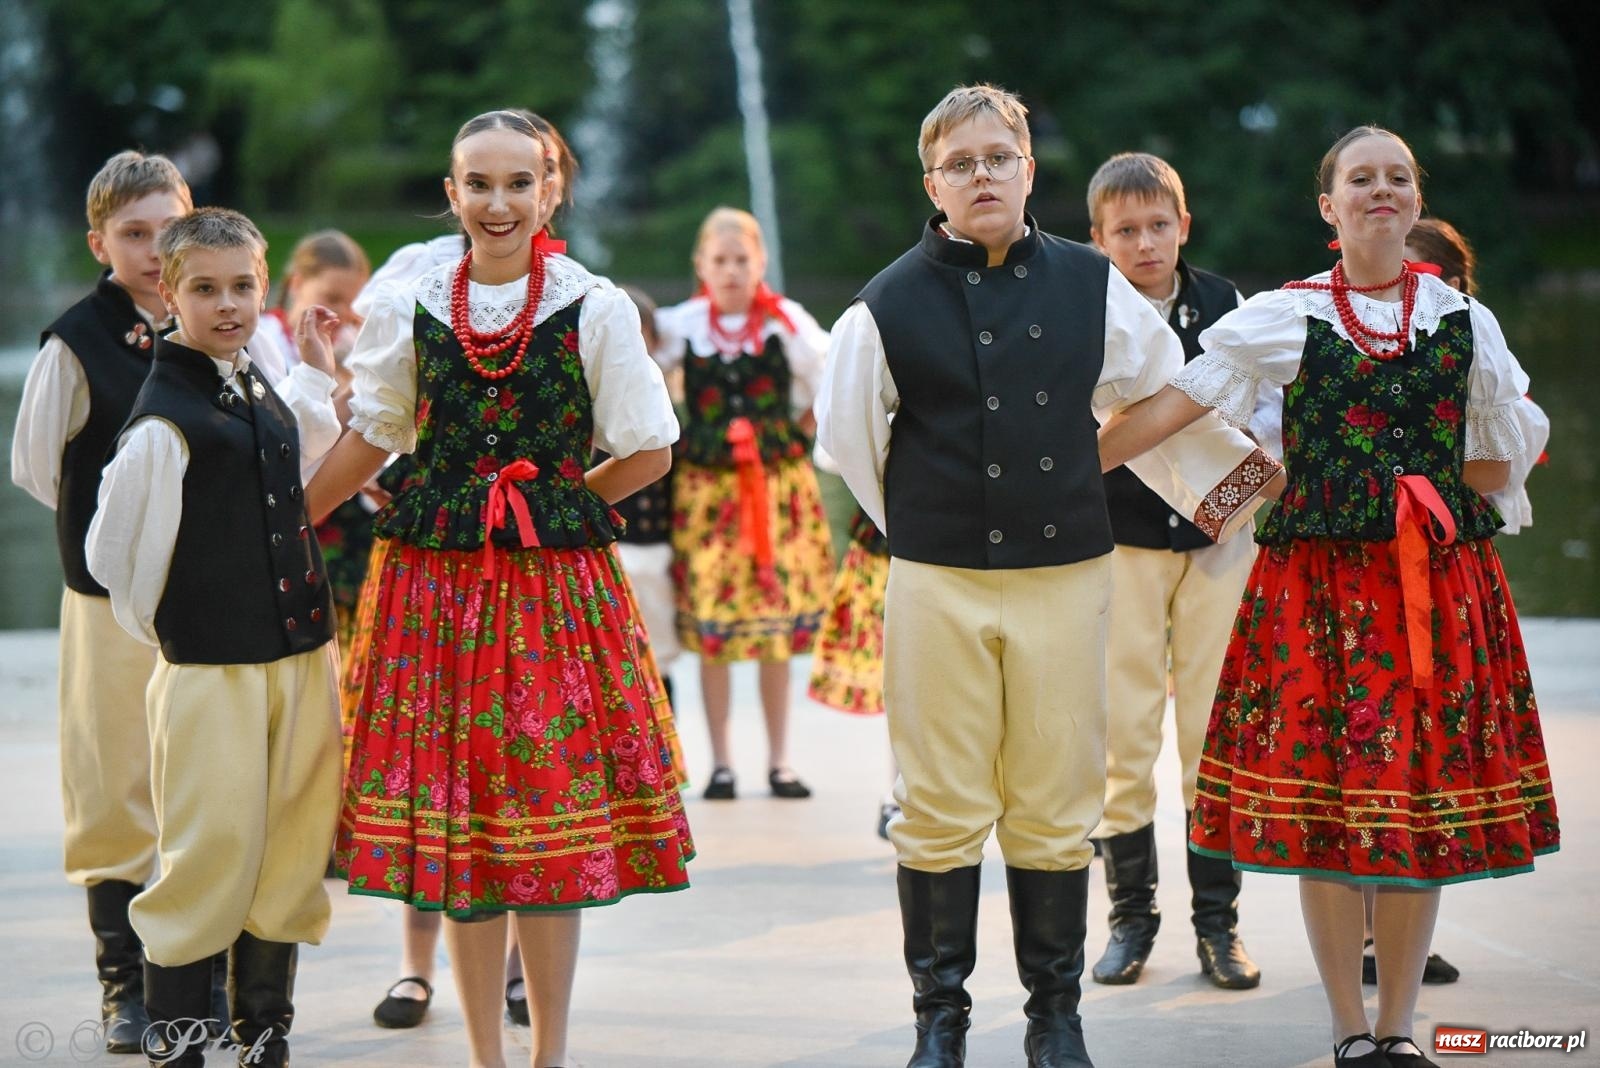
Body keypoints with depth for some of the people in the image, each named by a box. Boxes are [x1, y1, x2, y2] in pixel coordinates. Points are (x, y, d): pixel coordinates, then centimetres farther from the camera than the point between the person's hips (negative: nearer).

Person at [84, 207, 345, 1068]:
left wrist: (316, 375, 29)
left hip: (301, 660, 7)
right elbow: (108, 557, -8)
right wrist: (173, 626, 3)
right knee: (210, 855, -4)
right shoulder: (163, 423, -14)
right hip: (210, 673, -7)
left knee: (289, 854, 11)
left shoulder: (263, 392, 10)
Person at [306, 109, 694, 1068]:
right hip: (435, 584, 2)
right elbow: (371, 439, 16)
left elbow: (648, 453, 2)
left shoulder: (595, 308, -2)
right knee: (452, 815, 3)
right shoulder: (408, 310, 6)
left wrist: (549, 508, -1)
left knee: (552, 813, 0)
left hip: (557, 584, -2)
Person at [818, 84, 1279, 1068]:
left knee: (1057, 809, 6)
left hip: (1066, 578, 2)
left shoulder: (1092, 287, 5)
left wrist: (1227, 485, 21)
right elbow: (849, 435, 11)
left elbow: (1162, 401, 19)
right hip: (939, 586, -1)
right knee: (942, 809, 3)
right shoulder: (889, 306, -2)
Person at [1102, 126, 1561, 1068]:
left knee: (1425, 797, 2)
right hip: (1319, 583, -2)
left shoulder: (1467, 323, 8)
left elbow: (1494, 468, 12)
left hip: (1440, 583, 2)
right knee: (1325, 800, -1)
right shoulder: (1284, 320, 3)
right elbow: (1176, 404, 0)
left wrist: (1391, 486, 4)